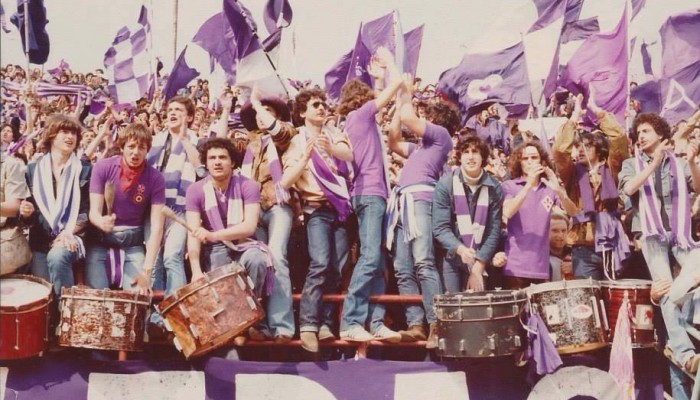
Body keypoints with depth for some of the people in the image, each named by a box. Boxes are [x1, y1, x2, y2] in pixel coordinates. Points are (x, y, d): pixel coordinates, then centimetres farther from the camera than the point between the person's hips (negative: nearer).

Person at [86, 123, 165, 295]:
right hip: (100, 239, 0)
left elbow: (157, 226, -13)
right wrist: (101, 222, -40)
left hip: (133, 242, 1)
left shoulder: (155, 178, -10)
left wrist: (146, 269, -20)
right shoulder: (103, 167, -10)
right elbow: (94, 211, -14)